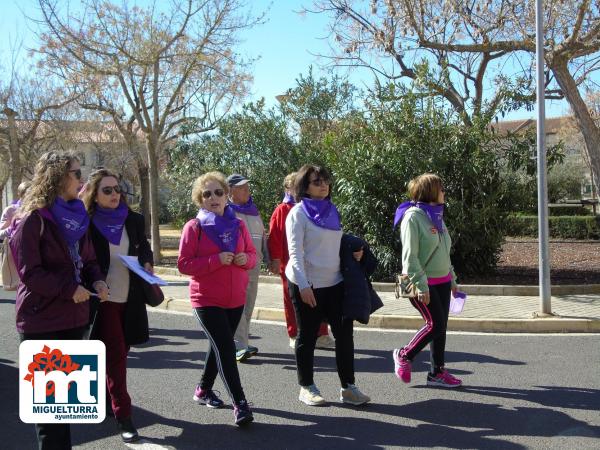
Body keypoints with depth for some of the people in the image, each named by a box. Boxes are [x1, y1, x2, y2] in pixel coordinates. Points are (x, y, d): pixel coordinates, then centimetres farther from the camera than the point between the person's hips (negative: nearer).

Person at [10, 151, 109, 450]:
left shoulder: (78, 216, 11)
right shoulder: (32, 219, -12)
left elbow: (87, 259, 15)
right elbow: (29, 272, -16)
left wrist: (97, 280, -5)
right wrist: (69, 289, -20)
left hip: (74, 316, 7)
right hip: (41, 320, -7)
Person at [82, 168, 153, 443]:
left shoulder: (133, 220, 4)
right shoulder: (86, 224, -7)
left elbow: (144, 247, 17)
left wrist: (147, 263, -2)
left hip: (130, 297, 4)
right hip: (103, 298, -4)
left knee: (119, 352, 14)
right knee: (115, 355, -5)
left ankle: (108, 398, 35)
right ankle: (123, 417, 0)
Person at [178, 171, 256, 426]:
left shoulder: (238, 225, 4)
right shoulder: (194, 227, -9)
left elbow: (252, 255, 11)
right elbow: (184, 264, -13)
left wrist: (245, 259, -13)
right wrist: (216, 260, -23)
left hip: (236, 299, 5)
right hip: (207, 300, -5)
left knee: (219, 346, 17)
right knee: (226, 348, -11)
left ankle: (204, 389, 37)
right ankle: (240, 404, -5)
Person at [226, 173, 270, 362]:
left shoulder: (253, 210, 17)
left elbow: (262, 236, 23)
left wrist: (268, 259, 18)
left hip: (254, 266, 7)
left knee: (248, 307, 12)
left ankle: (242, 343, 22)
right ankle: (240, 346, -13)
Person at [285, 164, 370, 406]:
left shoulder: (331, 211, 12)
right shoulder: (299, 212, -7)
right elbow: (295, 252, -14)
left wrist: (353, 252, 2)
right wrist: (303, 285, -22)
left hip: (334, 282, 6)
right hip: (307, 285, -6)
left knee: (344, 333, 4)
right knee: (307, 336, 6)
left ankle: (348, 387, 14)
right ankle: (306, 388, 20)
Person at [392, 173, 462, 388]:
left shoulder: (436, 215, 14)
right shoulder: (413, 216, -14)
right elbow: (410, 255, -18)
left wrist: (452, 278, 20)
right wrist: (421, 286, -21)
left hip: (442, 281, 8)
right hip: (424, 283, -8)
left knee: (441, 326, 9)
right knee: (435, 324, -10)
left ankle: (437, 372, 20)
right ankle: (404, 355, 12)